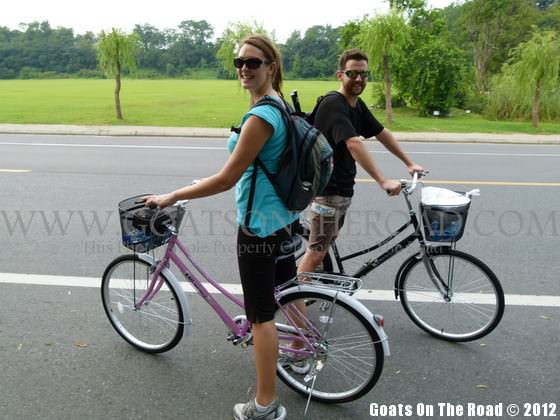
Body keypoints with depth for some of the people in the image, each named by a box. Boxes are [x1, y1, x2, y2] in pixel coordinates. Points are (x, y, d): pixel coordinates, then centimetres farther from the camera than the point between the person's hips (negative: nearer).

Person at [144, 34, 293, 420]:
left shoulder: (260, 116, -23)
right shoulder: (279, 105, 8)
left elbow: (227, 179, -22)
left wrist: (171, 197, -13)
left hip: (259, 223, -10)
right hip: (283, 216, 10)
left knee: (261, 315, 2)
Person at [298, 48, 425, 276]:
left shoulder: (358, 105, 10)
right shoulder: (333, 104, -19)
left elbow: (382, 134, 18)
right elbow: (354, 144, -31)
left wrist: (409, 163, 18)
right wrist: (383, 181, -36)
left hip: (343, 188, 9)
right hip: (328, 189, -9)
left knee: (325, 245, 17)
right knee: (317, 252, -6)